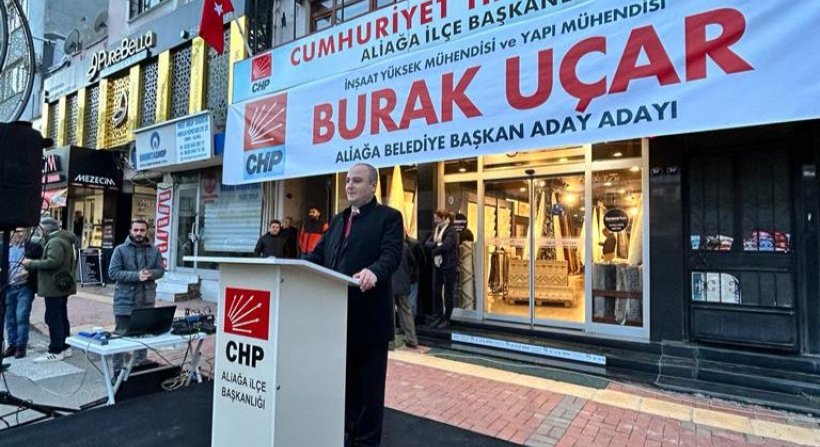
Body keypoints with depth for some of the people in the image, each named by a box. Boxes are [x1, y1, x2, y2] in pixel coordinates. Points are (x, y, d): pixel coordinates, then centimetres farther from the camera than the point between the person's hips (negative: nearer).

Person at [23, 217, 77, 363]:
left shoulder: (55, 242, -16)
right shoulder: (63, 239, 16)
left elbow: (52, 262, -27)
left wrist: (31, 263, -16)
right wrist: (33, 263, 14)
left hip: (54, 287, -11)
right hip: (61, 285, 11)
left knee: (53, 319, -6)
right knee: (61, 317, 15)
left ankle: (55, 352, -2)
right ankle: (65, 347, 22)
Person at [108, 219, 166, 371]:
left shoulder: (154, 250, 6)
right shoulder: (120, 250, -3)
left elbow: (161, 270, 6)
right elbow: (113, 272, -10)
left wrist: (150, 273, -16)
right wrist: (136, 275, -22)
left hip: (146, 302, 3)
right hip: (125, 302, -3)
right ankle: (118, 371, 17)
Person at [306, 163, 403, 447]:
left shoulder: (388, 217, -5)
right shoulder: (338, 220, 17)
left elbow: (392, 254, -19)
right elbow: (319, 255, 14)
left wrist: (373, 271, -39)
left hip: (369, 317, -6)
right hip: (340, 314, 7)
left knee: (369, 383, 8)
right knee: (346, 379, 20)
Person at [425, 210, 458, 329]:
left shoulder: (451, 230, -9)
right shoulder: (436, 230, 14)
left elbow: (446, 246, -21)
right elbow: (427, 243, 5)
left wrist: (433, 251, -7)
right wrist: (436, 244, -15)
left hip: (449, 265, -7)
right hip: (437, 264, 7)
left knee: (448, 292, 2)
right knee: (436, 291, 9)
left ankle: (447, 319, 11)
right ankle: (439, 316, 21)